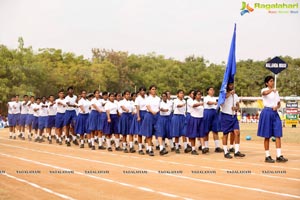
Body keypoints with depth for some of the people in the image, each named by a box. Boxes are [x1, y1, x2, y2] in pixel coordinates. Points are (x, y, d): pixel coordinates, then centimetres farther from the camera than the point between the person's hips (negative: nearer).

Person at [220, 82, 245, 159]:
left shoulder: (235, 95, 12)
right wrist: (230, 93, -33)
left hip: (234, 116, 4)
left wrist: (236, 108, -9)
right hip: (226, 116, -4)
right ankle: (226, 152, 10)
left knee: (237, 132, -8)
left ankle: (237, 151, -4)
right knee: (225, 134, 2)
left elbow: (238, 106, 14)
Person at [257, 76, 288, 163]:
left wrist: (277, 107, -7)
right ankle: (267, 156, 5)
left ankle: (279, 156, -3)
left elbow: (279, 104, 16)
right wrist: (271, 90, -49)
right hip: (267, 112, -5)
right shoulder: (264, 90, -2)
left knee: (278, 135, -3)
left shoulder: (276, 92, 16)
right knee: (267, 136, -1)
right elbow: (265, 93, -28)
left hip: (275, 113, 5)